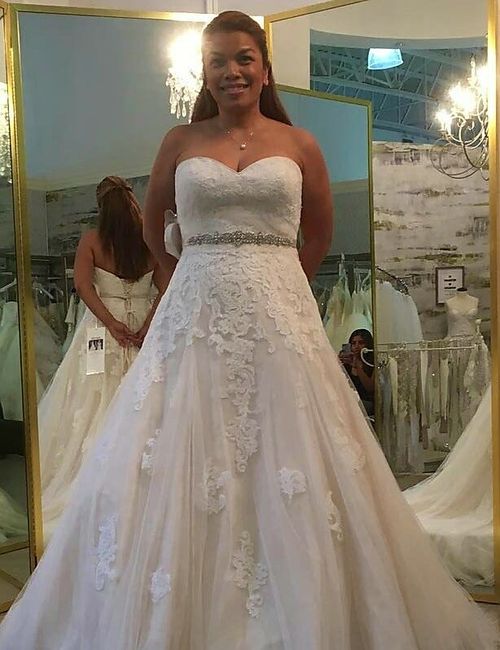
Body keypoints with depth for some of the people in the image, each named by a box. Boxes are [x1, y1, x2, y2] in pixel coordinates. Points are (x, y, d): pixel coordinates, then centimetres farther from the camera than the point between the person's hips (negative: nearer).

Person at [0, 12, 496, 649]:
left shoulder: (299, 145, 8)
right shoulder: (180, 141, 9)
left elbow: (320, 231, 20)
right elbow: (152, 224, 22)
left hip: (281, 315, 0)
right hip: (196, 314, 1)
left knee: (288, 471, 3)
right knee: (181, 471, 3)